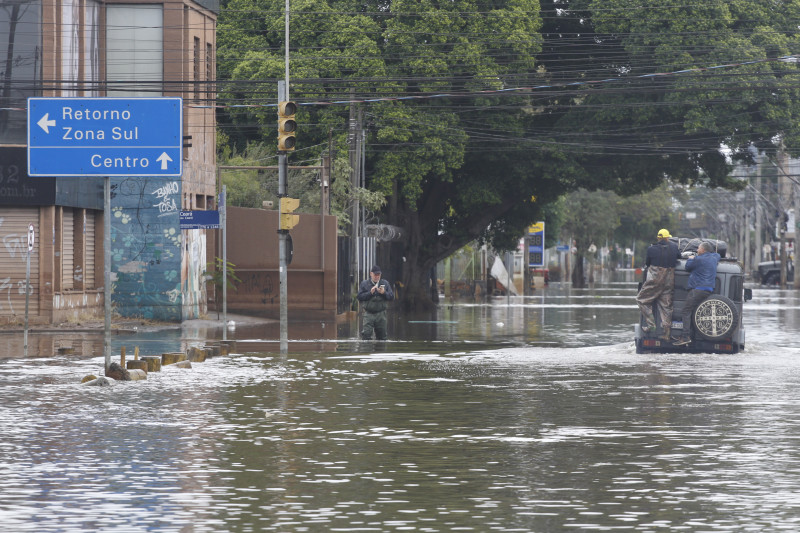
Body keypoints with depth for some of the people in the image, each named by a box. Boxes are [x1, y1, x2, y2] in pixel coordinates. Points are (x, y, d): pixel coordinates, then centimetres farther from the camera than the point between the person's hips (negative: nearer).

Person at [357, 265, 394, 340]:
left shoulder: (385, 283, 10)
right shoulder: (364, 284, 5)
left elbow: (391, 297, 4)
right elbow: (359, 297, -5)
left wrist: (384, 293, -14)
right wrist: (370, 293, -15)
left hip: (381, 314, 2)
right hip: (368, 314, -2)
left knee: (382, 336, 6)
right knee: (366, 335, -15)